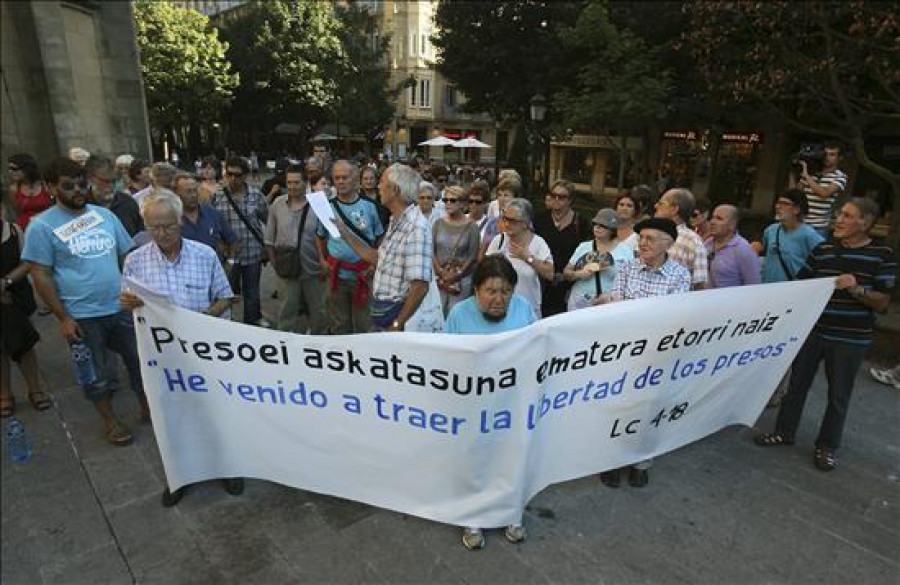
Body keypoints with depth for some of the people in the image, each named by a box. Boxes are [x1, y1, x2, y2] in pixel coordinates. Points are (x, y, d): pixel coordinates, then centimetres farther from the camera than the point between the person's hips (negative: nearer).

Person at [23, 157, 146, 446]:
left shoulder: (105, 215, 5)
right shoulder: (41, 226, -7)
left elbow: (129, 256, 10)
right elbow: (41, 276, -7)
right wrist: (63, 318, -10)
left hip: (123, 307, 4)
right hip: (83, 318, -4)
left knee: (140, 361, 12)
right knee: (97, 375, 11)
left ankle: (147, 409, 32)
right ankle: (109, 421, 31)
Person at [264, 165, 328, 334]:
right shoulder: (277, 204, 2)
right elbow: (269, 239, 9)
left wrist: (324, 264, -6)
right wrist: (274, 262, 3)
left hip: (313, 270, -1)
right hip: (286, 271, 2)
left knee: (318, 312, 13)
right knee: (288, 313, 12)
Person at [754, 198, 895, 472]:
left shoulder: (882, 255, -5)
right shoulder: (823, 249, 3)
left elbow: (882, 303, -7)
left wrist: (856, 289, -24)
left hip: (850, 338, -3)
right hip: (812, 330, 3)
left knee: (839, 395, 9)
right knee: (797, 383, 13)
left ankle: (827, 446, 26)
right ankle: (784, 431, 29)